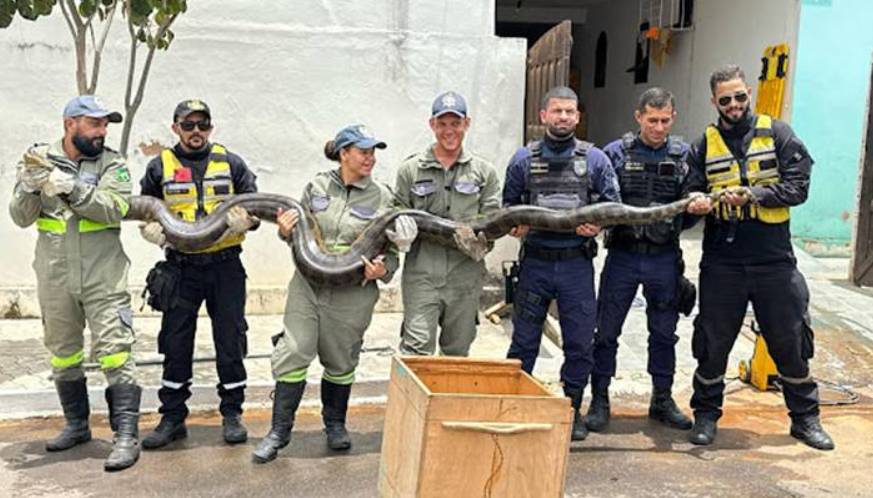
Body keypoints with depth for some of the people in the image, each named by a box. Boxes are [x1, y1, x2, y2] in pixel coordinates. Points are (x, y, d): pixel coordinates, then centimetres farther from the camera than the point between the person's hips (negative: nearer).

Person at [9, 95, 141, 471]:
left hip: (103, 278, -3)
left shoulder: (112, 164, 0)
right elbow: (21, 217, 1)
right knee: (62, 354, 15)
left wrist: (68, 186, -25)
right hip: (55, 278, 3)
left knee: (114, 352, -8)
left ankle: (126, 435, -5)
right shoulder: (40, 159, 6)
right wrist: (31, 186, -19)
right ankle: (76, 425, 32)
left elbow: (113, 209, -16)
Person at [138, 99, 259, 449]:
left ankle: (232, 414, 19)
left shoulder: (231, 163, 7)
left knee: (230, 339, 5)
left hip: (225, 264, 0)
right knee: (175, 343, 4)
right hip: (180, 267, 0)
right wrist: (152, 229, -9)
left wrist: (243, 219, -15)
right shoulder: (160, 167, 7)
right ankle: (172, 417, 16)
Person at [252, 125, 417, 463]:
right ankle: (279, 431, 12)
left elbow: (391, 253, 5)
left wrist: (383, 270, -16)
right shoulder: (317, 186, 3)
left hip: (352, 293, -1)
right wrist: (286, 232, -8)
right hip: (307, 285, 1)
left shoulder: (382, 198, -1)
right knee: (292, 354, -3)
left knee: (340, 363, 11)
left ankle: (335, 424, 36)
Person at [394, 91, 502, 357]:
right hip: (421, 273, -1)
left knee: (457, 352, 13)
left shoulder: (484, 172, 8)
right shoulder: (410, 170, 6)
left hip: (465, 275, 2)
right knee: (416, 350, -9)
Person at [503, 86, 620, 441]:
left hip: (577, 263, 0)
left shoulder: (595, 159, 4)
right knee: (524, 341, 7)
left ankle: (572, 409, 22)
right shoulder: (524, 159, 5)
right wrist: (514, 226, -10)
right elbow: (508, 205, 10)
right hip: (535, 262, 0)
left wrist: (596, 227, -13)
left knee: (580, 343, 6)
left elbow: (612, 205, 6)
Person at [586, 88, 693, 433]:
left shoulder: (684, 155, 5)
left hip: (665, 258, 2)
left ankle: (662, 401, 28)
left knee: (664, 333, 12)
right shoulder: (616, 152, 0)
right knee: (607, 331, 4)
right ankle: (599, 401, 18)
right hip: (623, 254, -2)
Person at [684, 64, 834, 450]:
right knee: (713, 342, 8)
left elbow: (798, 187, -4)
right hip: (721, 262, 1)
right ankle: (706, 414, 25)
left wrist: (752, 195, -17)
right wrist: (697, 204, -19)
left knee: (790, 342, 9)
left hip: (774, 259, -1)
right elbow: (692, 192, 4)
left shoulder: (776, 134, 3)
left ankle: (805, 417, 27)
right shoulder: (704, 146, 7)